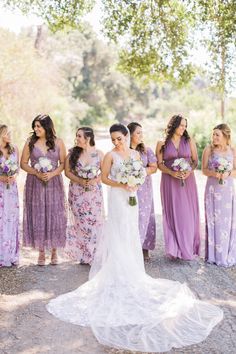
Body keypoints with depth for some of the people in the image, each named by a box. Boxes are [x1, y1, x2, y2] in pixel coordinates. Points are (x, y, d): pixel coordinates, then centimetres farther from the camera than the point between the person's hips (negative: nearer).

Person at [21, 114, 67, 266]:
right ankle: (41, 251, 14)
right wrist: (37, 173, -12)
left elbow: (63, 163, 1)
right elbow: (23, 163, 3)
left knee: (54, 215, 2)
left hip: (54, 183, 0)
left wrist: (52, 174, -15)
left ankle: (54, 250, 16)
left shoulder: (58, 142, 0)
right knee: (37, 216, 3)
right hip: (35, 184, 1)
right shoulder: (30, 142, 2)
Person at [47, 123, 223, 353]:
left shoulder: (135, 154, 6)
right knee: (118, 236, -2)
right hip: (117, 197, -5)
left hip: (131, 197, 5)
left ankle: (129, 271, 21)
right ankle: (119, 275, 5)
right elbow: (104, 178, -5)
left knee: (130, 235, 10)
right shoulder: (110, 155, -8)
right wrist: (120, 185, -19)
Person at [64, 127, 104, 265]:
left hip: (94, 192, -1)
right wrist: (80, 181, -13)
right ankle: (82, 254, 17)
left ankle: (94, 255, 13)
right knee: (79, 222, 4)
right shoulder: (73, 153, 0)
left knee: (94, 221, 0)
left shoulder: (99, 154, -3)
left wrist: (95, 180, -15)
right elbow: (67, 171, 1)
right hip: (77, 192, 1)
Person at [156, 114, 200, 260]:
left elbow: (195, 161, 7)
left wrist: (189, 172, -12)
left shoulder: (189, 141, 6)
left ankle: (189, 247, 12)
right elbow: (159, 163, 1)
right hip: (169, 181, -1)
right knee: (172, 213, 0)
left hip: (187, 181, 1)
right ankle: (175, 248, 8)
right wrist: (172, 173, -15)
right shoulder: (162, 143, 3)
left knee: (188, 213, 1)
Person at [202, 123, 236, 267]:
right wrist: (213, 173, -19)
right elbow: (204, 169, 0)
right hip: (213, 189, -1)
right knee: (214, 221, 1)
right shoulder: (209, 150, -1)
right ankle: (215, 254, 12)